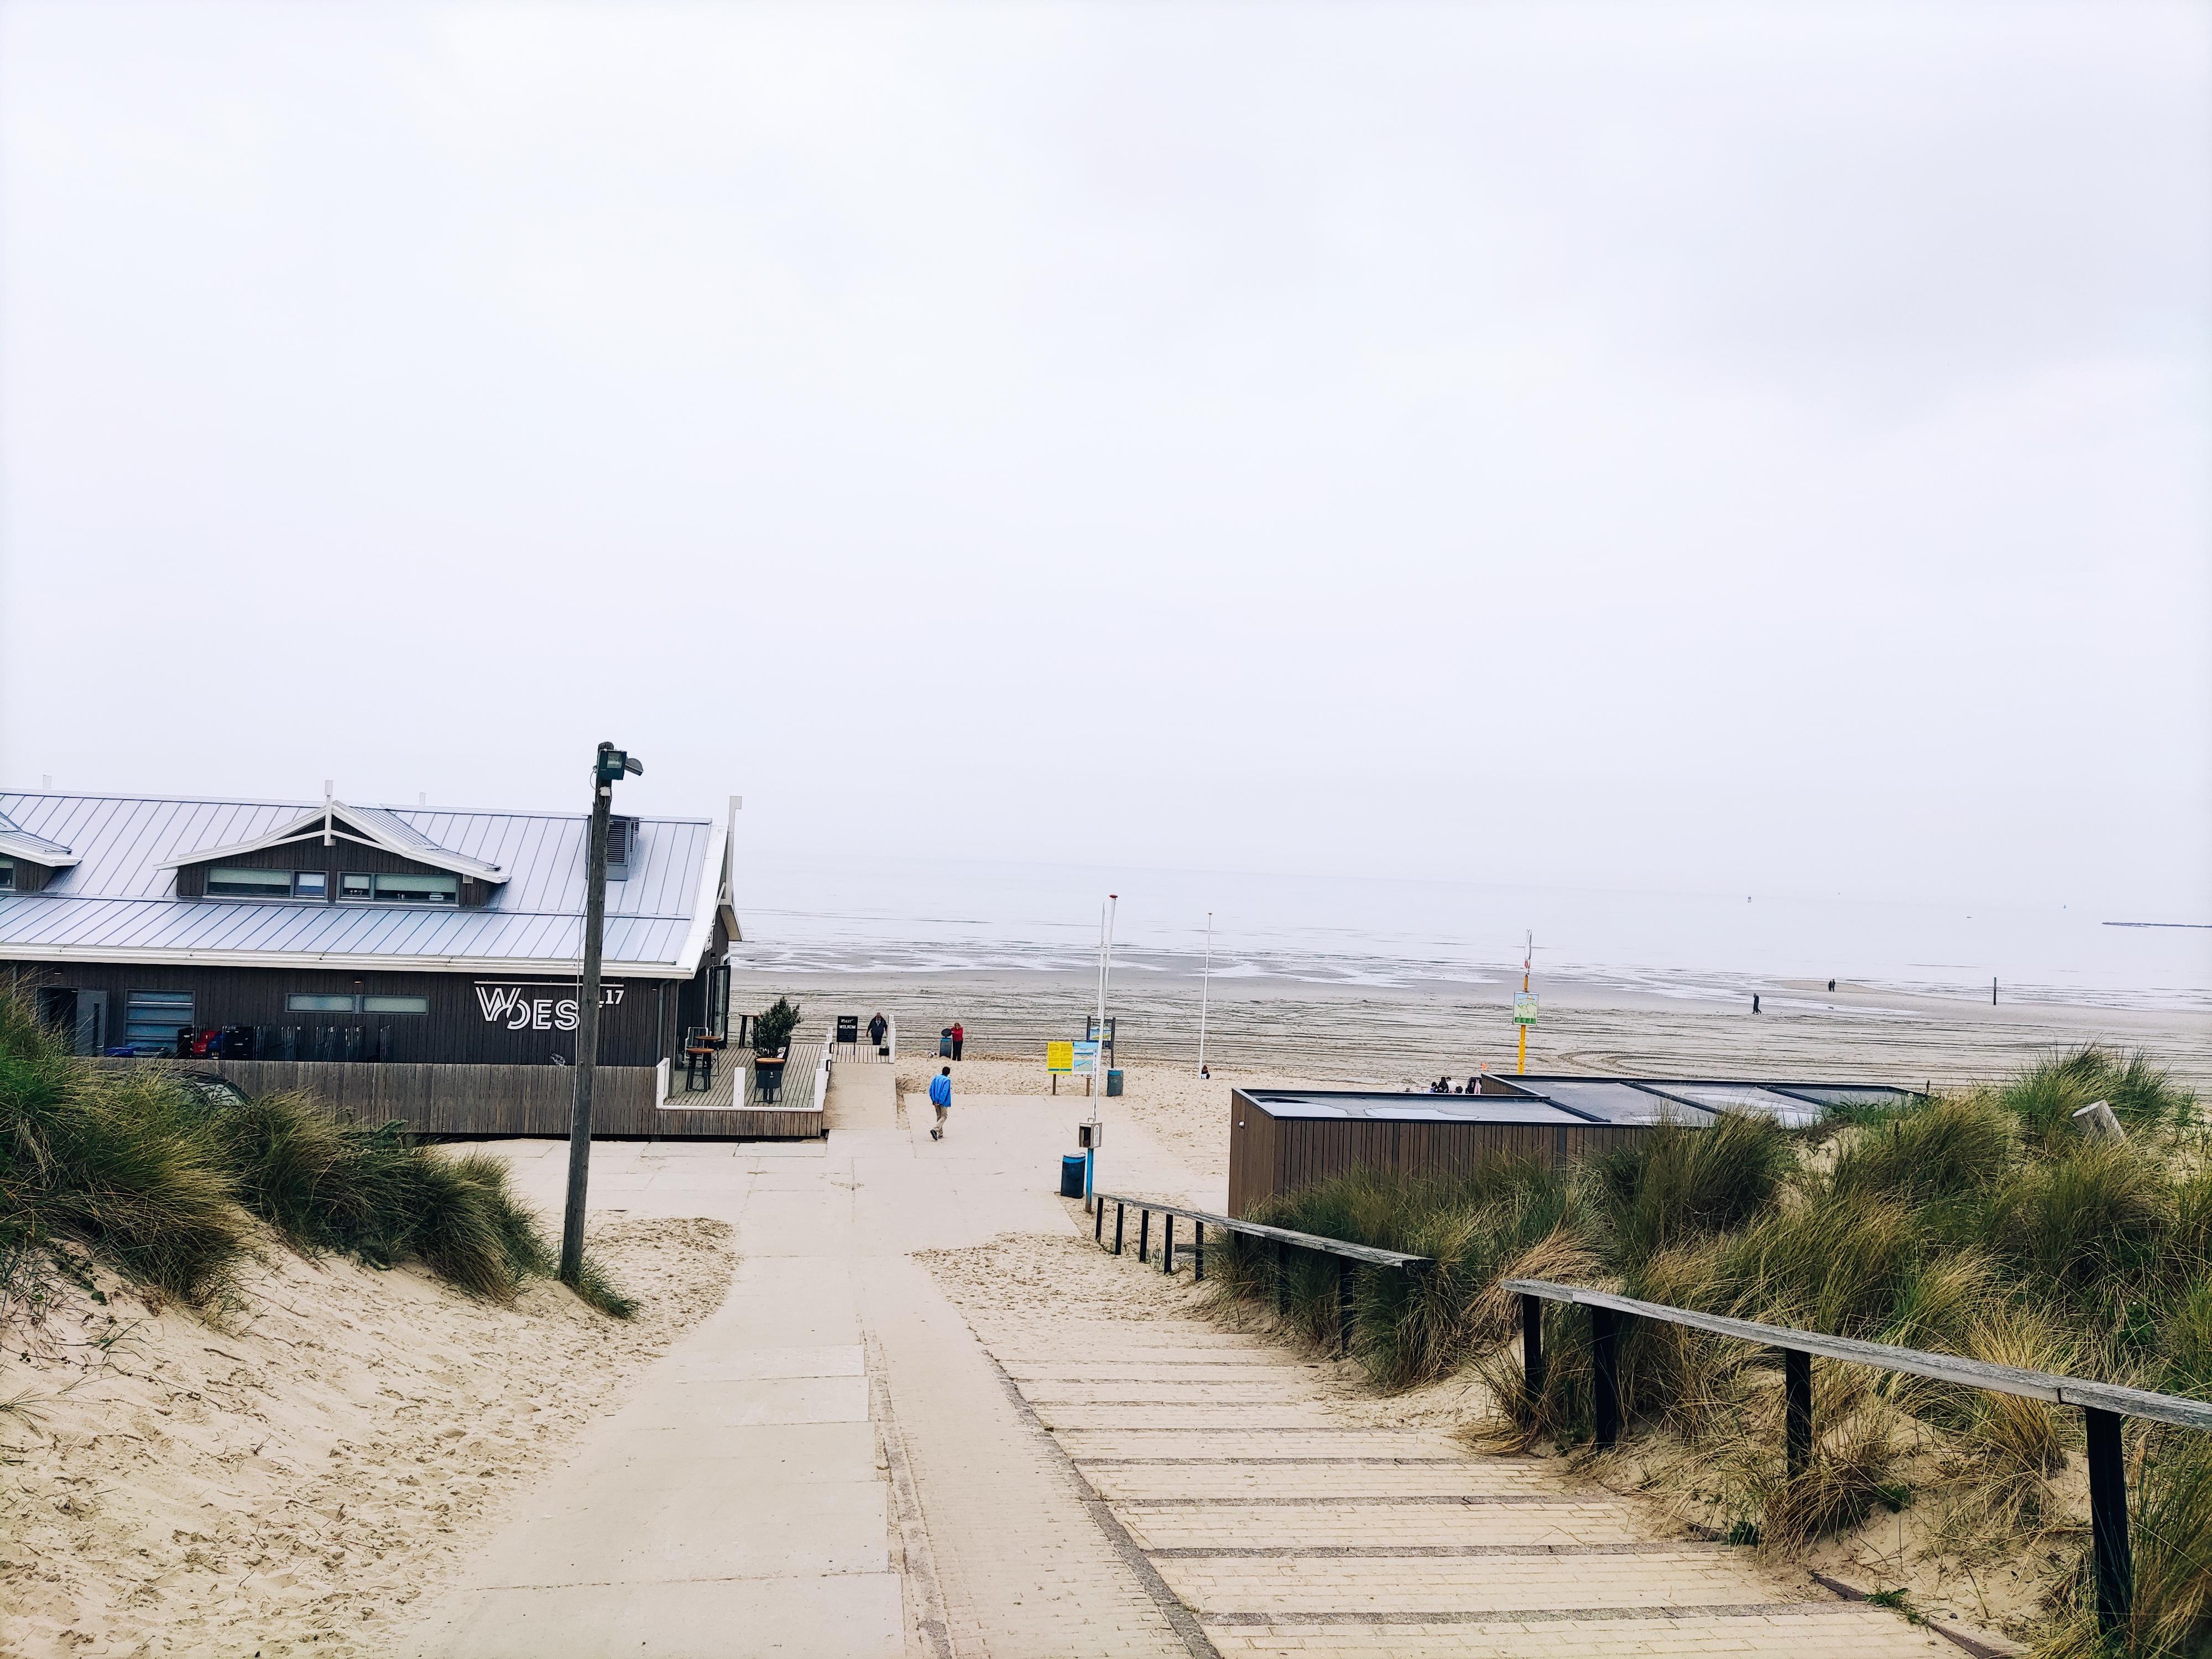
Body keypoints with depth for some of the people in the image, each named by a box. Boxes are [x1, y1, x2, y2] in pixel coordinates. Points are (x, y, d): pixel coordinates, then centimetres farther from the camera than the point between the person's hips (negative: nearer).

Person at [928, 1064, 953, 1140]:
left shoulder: (936, 1078, 6)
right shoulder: (947, 1080, -12)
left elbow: (931, 1090, 4)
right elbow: (944, 1092, -19)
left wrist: (934, 1100, 4)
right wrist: (941, 1102, -15)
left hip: (936, 1102, 6)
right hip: (943, 1102, -6)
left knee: (939, 1116, 16)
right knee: (944, 1116, -1)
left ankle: (940, 1134, 17)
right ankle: (935, 1130, -22)